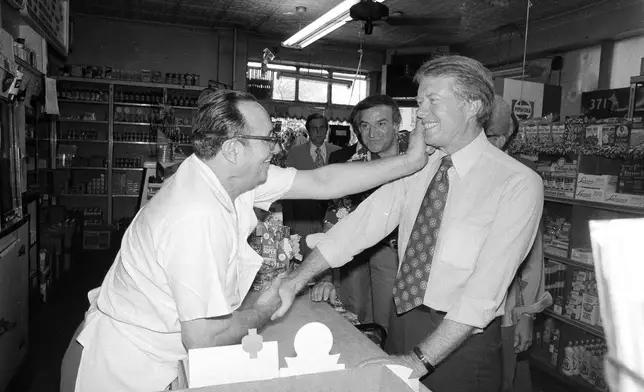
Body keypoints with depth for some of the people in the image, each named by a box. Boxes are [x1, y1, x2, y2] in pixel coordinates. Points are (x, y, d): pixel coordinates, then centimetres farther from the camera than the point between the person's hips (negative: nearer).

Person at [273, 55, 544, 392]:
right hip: (401, 320, 5)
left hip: (462, 339, -5)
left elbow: (485, 290, -22)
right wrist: (295, 281, -13)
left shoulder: (518, 184, -16)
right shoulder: (417, 167, 0)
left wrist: (419, 359, -25)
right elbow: (363, 224, -6)